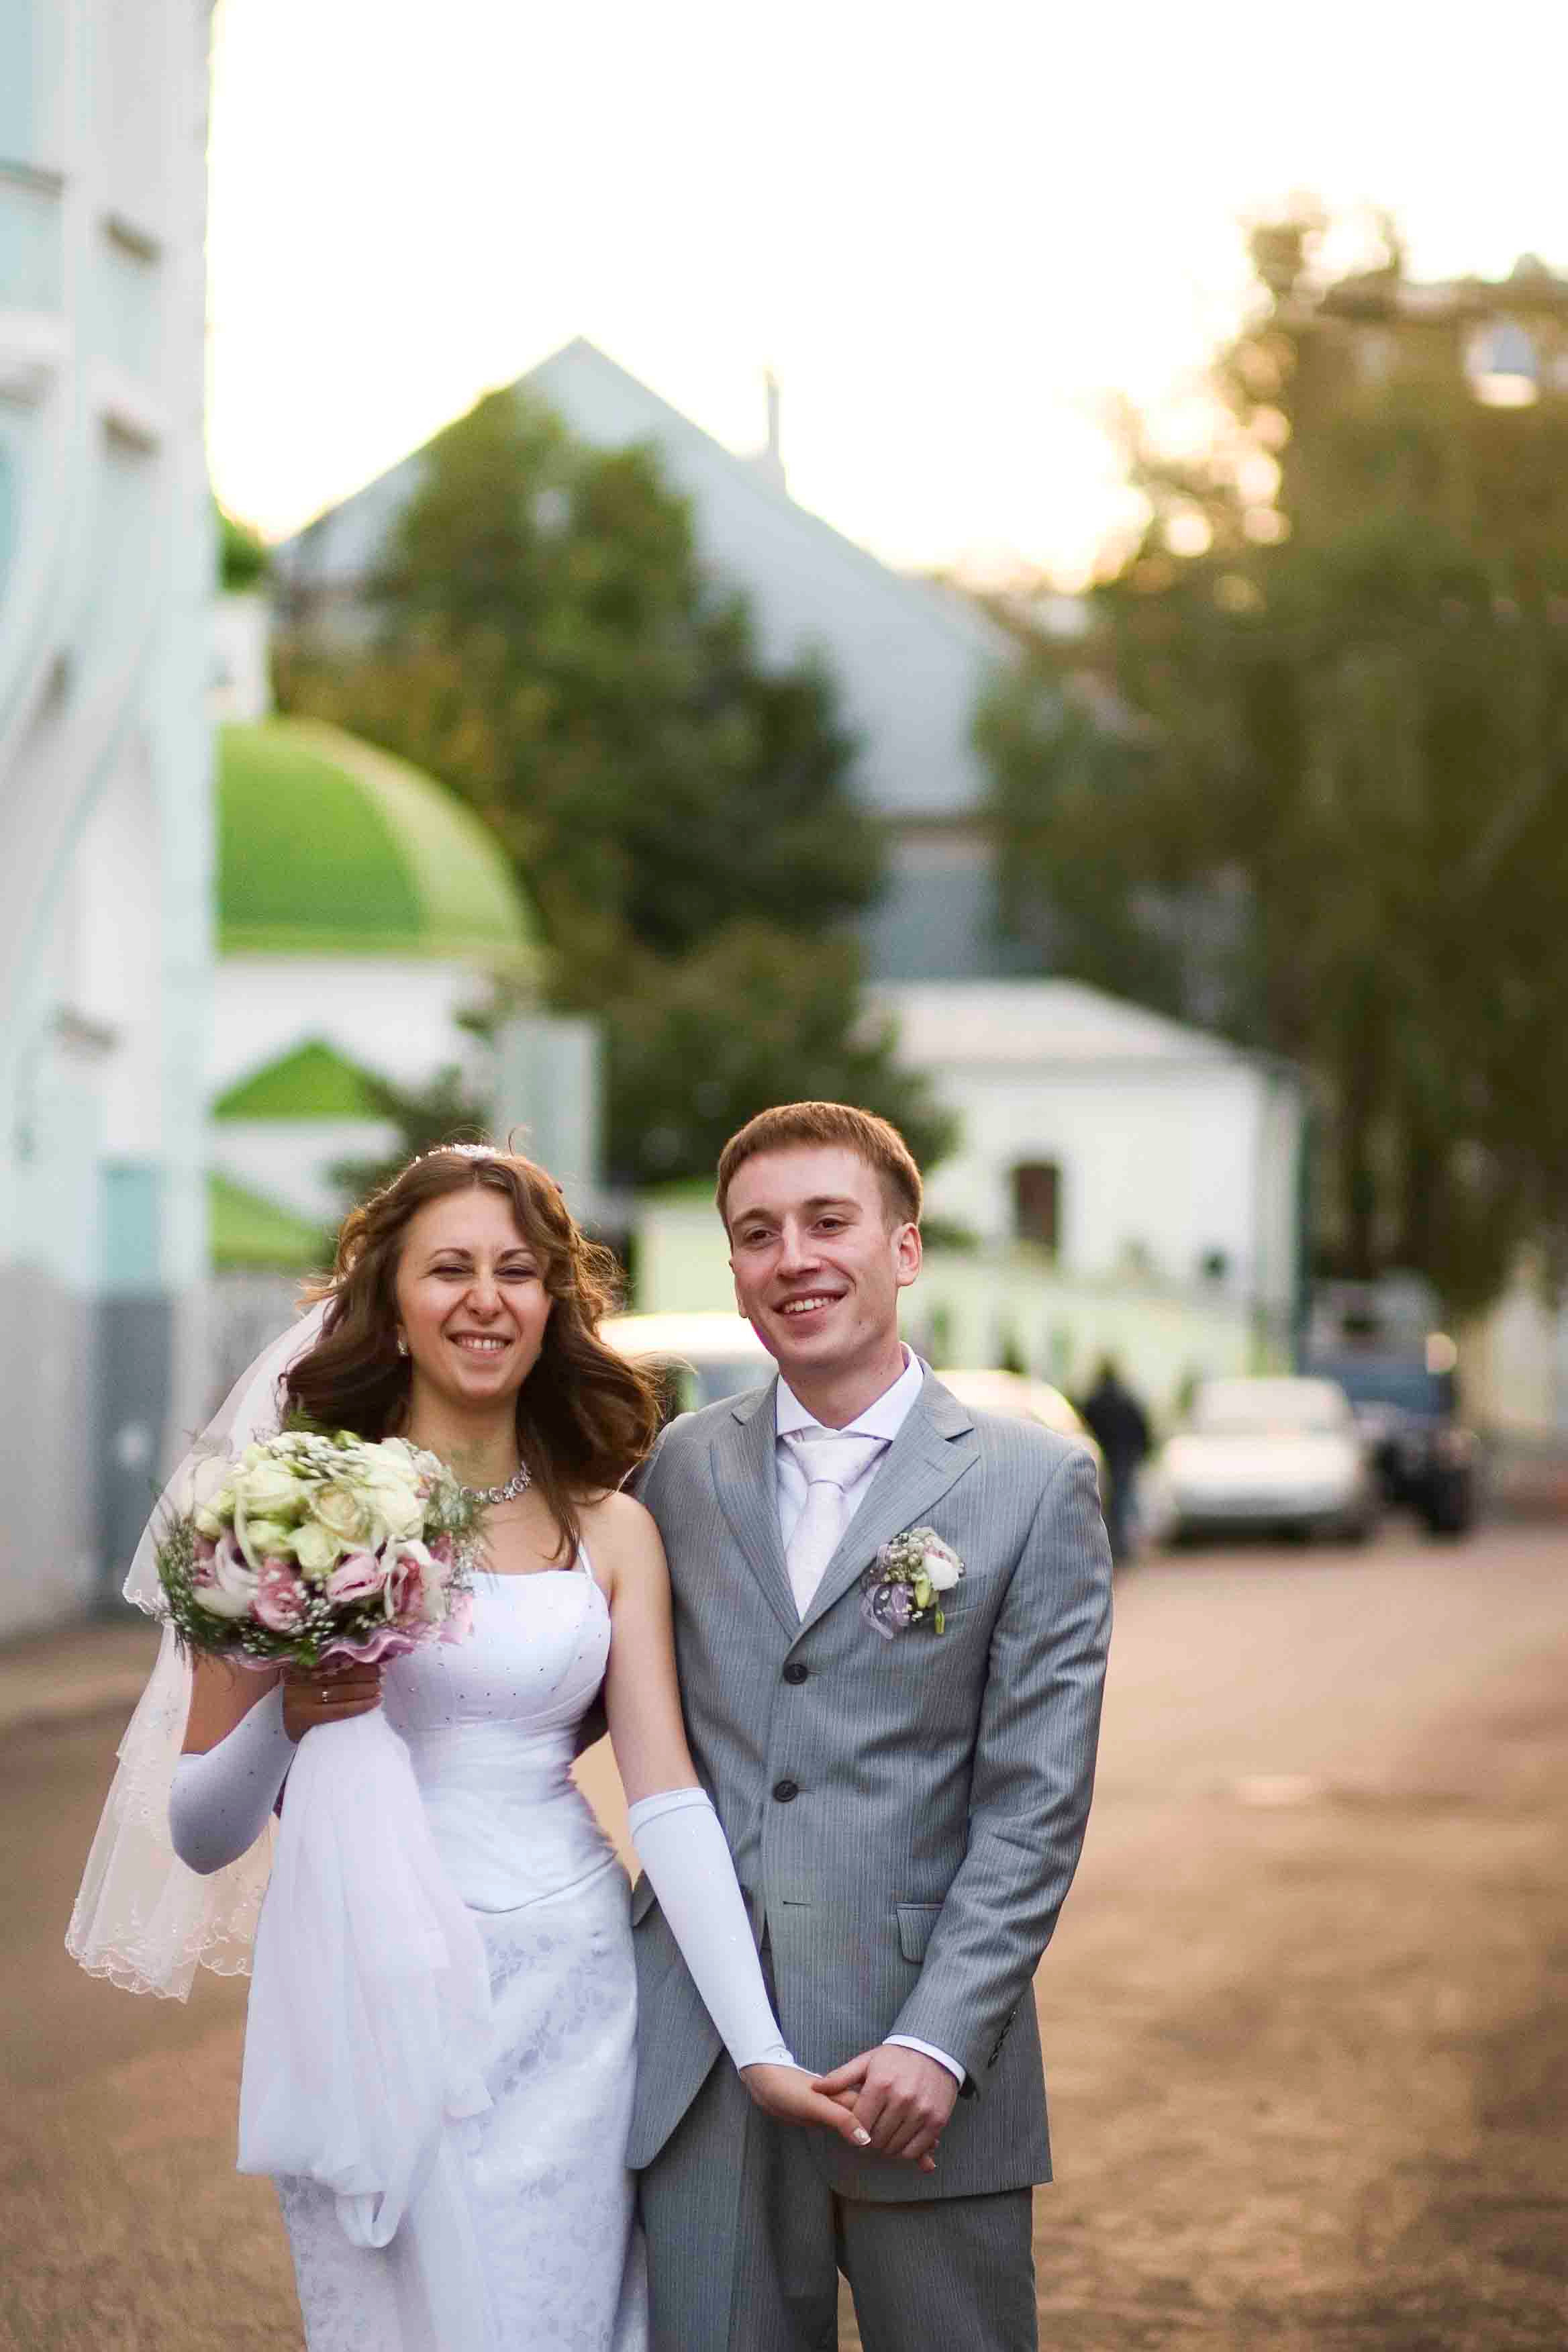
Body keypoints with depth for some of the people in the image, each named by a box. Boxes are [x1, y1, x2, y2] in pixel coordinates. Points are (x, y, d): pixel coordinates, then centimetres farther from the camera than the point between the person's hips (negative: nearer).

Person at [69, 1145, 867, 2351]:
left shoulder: (610, 1529, 6)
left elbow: (668, 1797, -1)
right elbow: (201, 1832, -1)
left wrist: (762, 2048, -9)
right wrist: (286, 1717, -22)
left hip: (569, 2002, 2)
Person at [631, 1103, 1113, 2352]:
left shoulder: (1035, 1483, -1)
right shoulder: (683, 1465, 9)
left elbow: (1035, 1802, -5)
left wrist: (941, 2040, -13)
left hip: (918, 2062, -2)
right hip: (700, 2057, 3)